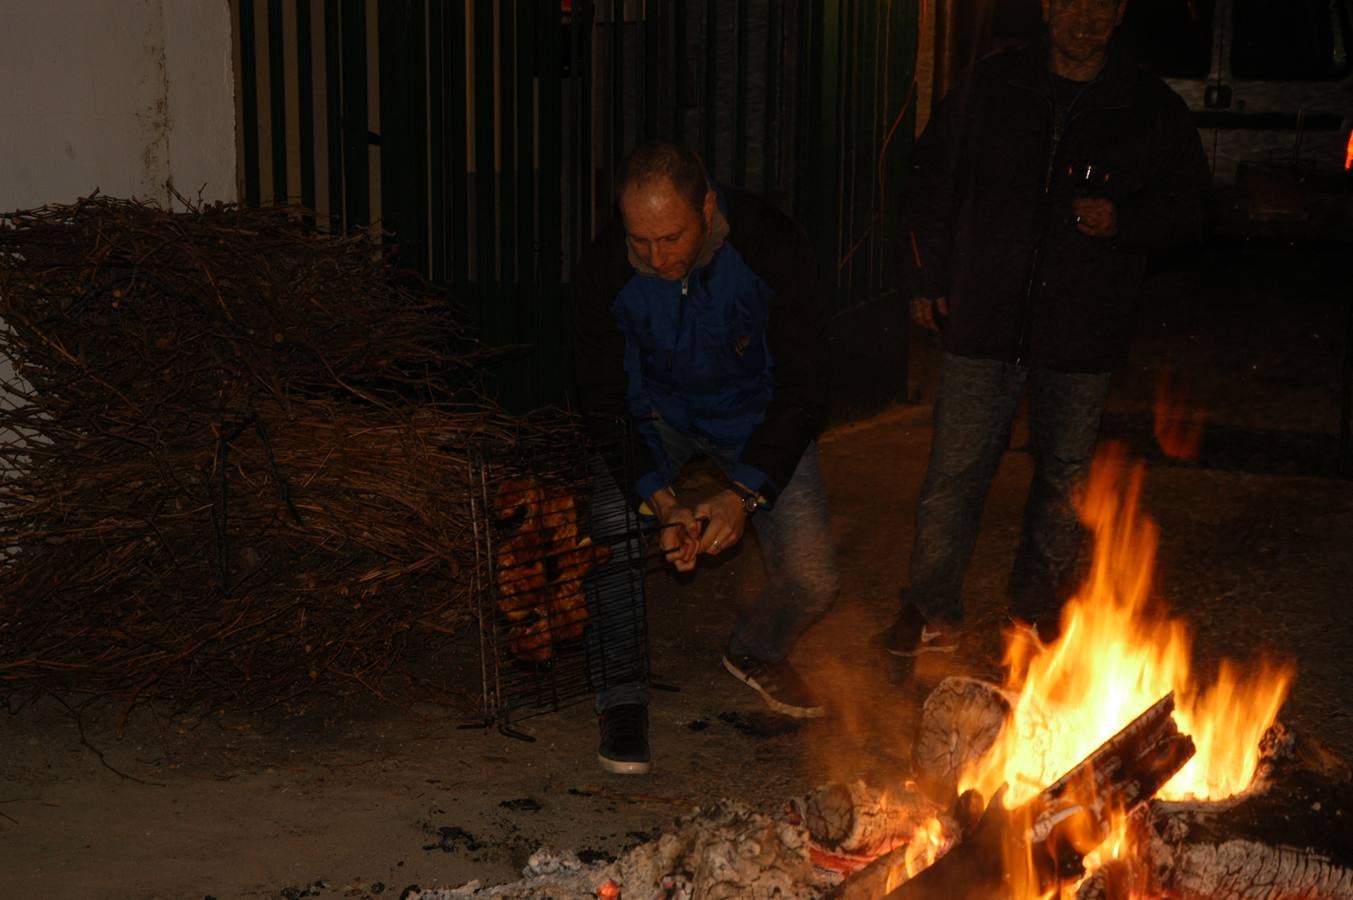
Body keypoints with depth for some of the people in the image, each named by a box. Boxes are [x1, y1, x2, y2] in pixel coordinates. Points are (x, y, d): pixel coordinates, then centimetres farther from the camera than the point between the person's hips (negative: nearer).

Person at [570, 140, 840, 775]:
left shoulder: (770, 247, -29)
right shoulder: (603, 271, -27)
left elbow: (800, 387, -21)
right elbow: (605, 401, -16)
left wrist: (745, 493, -31)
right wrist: (660, 502, -30)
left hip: (755, 411, 0)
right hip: (652, 411, 0)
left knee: (810, 581, -10)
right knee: (609, 529, -28)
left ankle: (757, 652, 27)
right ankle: (621, 701, -8)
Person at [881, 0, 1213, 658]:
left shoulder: (1153, 110, -1)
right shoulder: (989, 88, 1)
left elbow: (1192, 209, 5)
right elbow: (930, 180, 9)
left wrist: (1123, 221, -15)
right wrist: (925, 278, 6)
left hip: (1081, 334, 1)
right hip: (983, 323, 0)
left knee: (1064, 479, 13)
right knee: (956, 470, 1)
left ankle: (1039, 606, 30)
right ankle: (932, 612, 13)